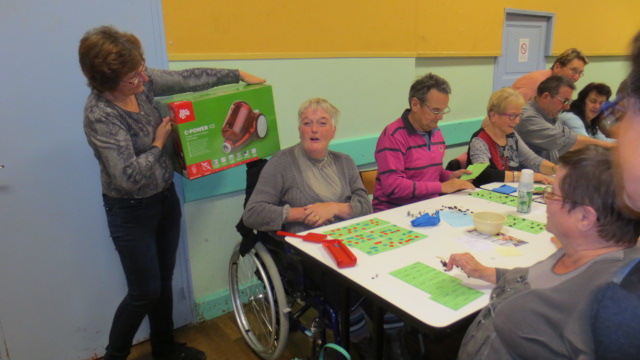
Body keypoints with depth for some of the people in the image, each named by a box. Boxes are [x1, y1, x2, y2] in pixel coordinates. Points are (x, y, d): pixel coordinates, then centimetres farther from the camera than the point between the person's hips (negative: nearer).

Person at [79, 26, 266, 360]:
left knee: (164, 280, 19)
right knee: (145, 292, 6)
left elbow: (188, 79, 6)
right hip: (131, 211, -6)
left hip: (166, 197, 7)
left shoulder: (142, 81, -8)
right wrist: (158, 143, -17)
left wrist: (238, 75, 10)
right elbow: (130, 177, -30)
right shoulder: (99, 114, -27)